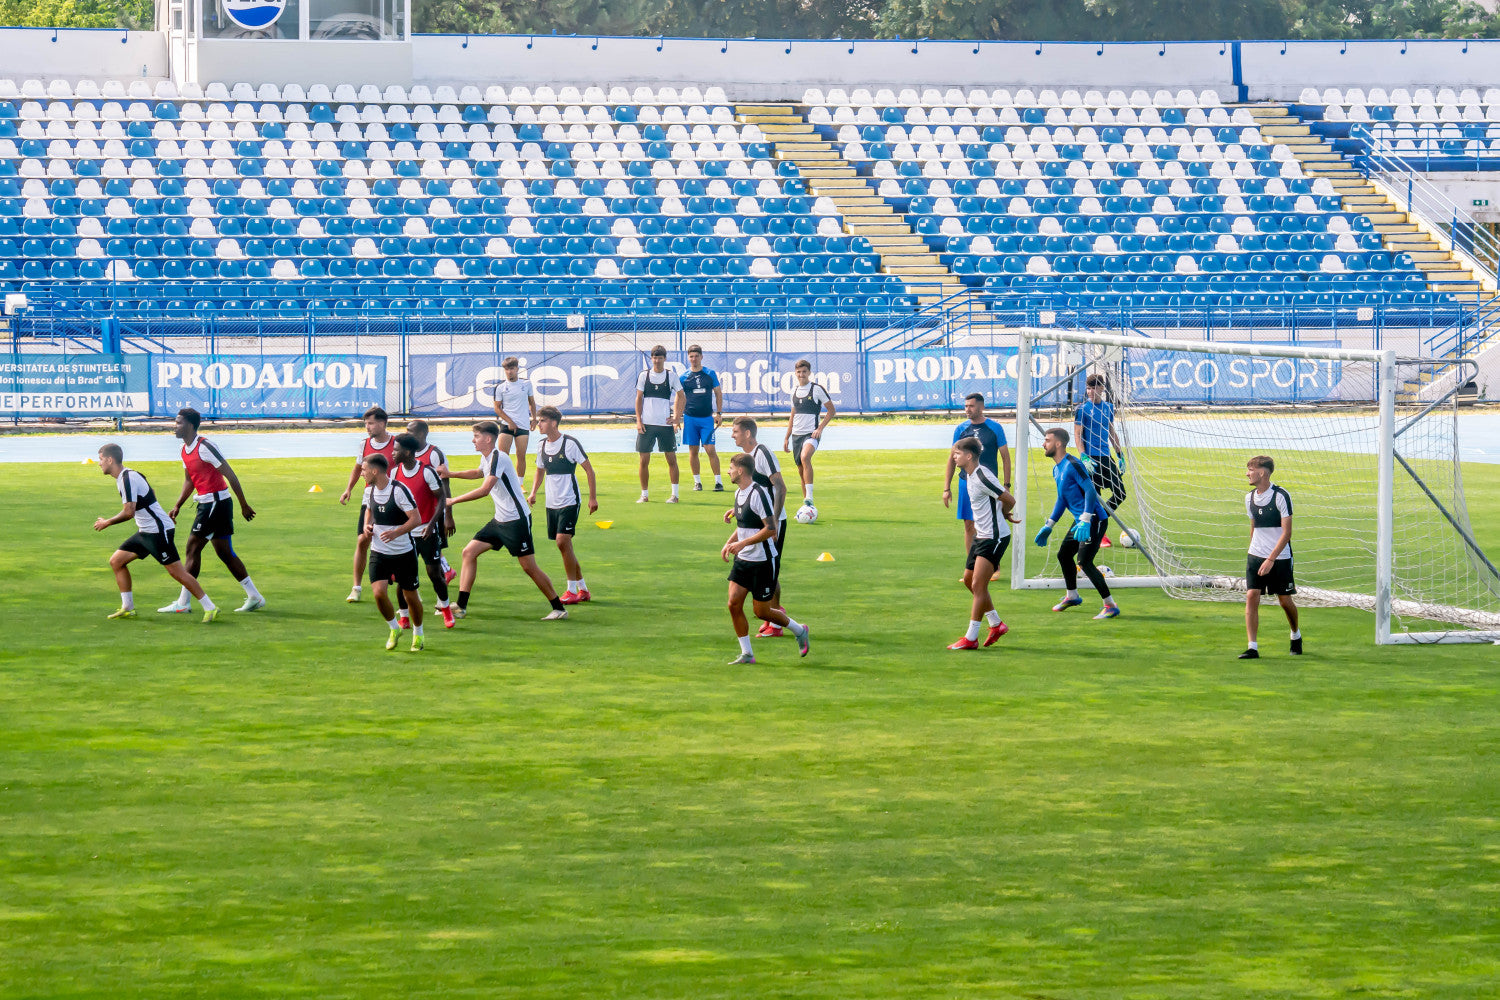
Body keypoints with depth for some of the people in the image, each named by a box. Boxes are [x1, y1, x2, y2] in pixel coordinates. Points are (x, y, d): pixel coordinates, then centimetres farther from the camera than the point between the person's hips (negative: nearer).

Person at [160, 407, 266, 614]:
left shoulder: (204, 447, -18)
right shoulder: (185, 449, 11)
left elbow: (230, 475, -16)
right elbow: (189, 481, 23)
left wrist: (244, 505, -13)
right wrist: (177, 507, 14)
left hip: (216, 502, -9)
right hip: (207, 503, 9)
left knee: (192, 548, -6)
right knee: (224, 552, 11)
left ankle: (183, 603, -3)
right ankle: (254, 597, 15)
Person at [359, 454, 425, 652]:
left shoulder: (399, 490, -18)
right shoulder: (369, 490, 2)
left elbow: (416, 519, -20)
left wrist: (396, 532, -33)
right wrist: (367, 525, 3)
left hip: (404, 553, -4)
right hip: (379, 552, 4)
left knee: (410, 596, 6)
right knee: (379, 592, -13)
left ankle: (418, 634, 31)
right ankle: (394, 629, 12)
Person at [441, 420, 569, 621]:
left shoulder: (498, 458, -20)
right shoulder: (485, 458, 10)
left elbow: (485, 489, -29)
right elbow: (478, 473, 36)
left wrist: (453, 501, -23)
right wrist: (451, 474, 29)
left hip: (517, 520, -9)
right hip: (500, 521, 9)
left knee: (529, 567, -6)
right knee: (469, 552, 2)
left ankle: (559, 608, 6)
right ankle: (461, 607, 2)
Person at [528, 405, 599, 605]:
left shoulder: (570, 443, -12)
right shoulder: (542, 446, 7)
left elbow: (589, 470, -6)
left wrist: (593, 497, -8)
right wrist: (533, 492, 9)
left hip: (570, 502, -7)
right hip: (552, 504, 7)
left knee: (563, 541, -17)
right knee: (564, 546, 8)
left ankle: (573, 591, -11)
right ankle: (583, 589, 19)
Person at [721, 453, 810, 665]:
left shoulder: (759, 494, -19)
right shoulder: (739, 493, 10)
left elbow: (770, 529, -22)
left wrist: (742, 543, -25)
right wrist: (729, 544, 9)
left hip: (761, 561, -8)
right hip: (742, 560, 8)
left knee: (761, 612, 1)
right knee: (734, 603, -3)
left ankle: (799, 630, 25)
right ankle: (746, 654, 5)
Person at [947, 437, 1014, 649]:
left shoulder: (981, 477, -21)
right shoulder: (970, 475, 9)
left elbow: (1010, 500, -19)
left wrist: (1001, 514, 2)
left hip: (995, 537, -11)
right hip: (982, 535, 11)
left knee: (978, 585, -11)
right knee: (969, 580, 16)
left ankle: (971, 638, -8)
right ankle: (996, 624, 29)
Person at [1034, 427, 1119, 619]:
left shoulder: (1072, 465, -18)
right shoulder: (1057, 469, 14)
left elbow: (1090, 491, -25)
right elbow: (1062, 499, 26)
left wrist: (1085, 520, -33)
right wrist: (1048, 526, 27)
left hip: (1094, 519, -10)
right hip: (1080, 521, 10)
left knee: (1084, 562, -16)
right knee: (1063, 555, 21)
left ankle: (1111, 606, -11)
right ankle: (1072, 596, 41)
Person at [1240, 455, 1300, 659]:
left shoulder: (1281, 496, -13)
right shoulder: (1250, 498, 5)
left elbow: (1286, 532, -15)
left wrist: (1271, 559, -21)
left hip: (1280, 558, -4)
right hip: (1256, 556, 4)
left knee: (1285, 600, 5)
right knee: (1251, 597, -10)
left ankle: (1296, 635, 34)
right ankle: (1252, 647, -11)